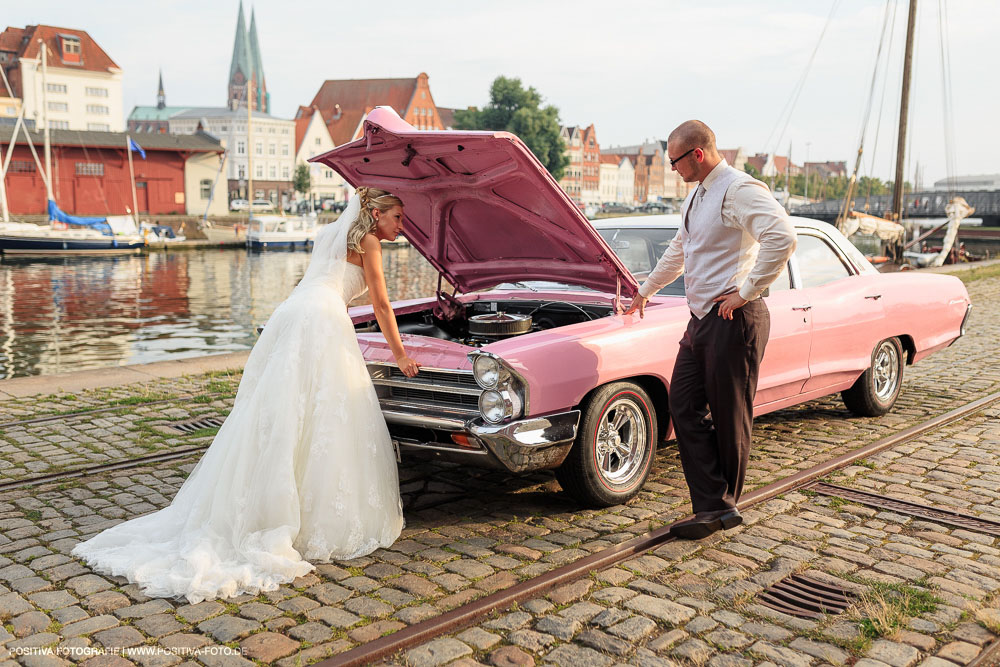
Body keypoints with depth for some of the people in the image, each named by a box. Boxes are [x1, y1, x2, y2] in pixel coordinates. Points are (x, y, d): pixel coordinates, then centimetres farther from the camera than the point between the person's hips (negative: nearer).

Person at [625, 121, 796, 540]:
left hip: (733, 318, -10)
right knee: (685, 407, 3)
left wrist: (746, 292, -22)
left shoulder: (740, 190, -12)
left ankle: (725, 503, 17)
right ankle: (715, 508, 4)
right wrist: (646, 291, 44)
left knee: (729, 416, 1)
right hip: (701, 318, 10)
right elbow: (678, 251, 34)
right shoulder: (697, 195, 19)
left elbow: (783, 238, -27)